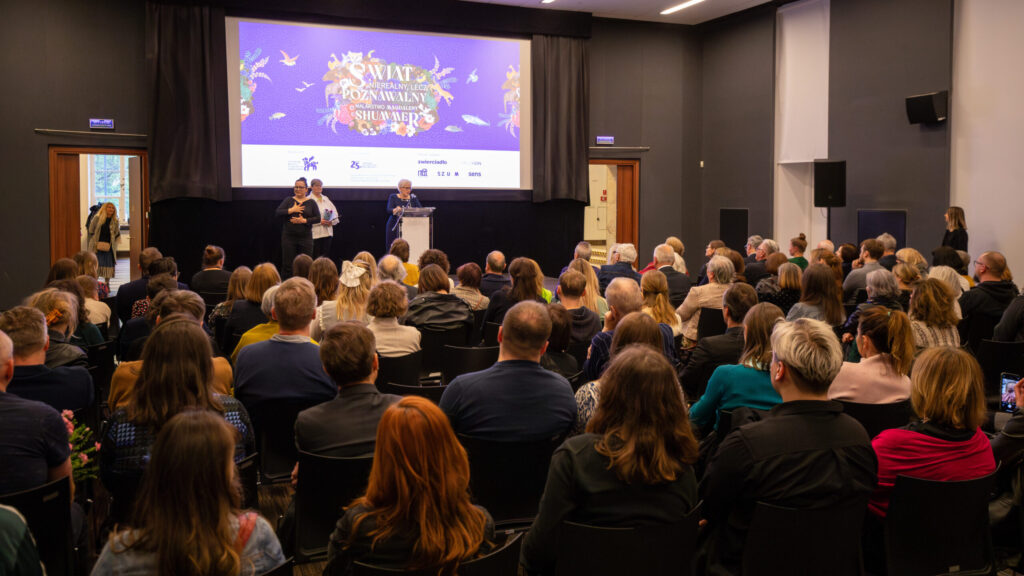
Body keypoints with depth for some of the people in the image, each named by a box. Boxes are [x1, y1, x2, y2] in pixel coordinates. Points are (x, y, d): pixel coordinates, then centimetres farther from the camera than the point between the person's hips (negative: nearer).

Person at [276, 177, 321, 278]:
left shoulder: (311, 202, 7)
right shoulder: (288, 200, 9)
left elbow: (318, 219, 0)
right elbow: (277, 213, -2)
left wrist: (304, 220, -14)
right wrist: (292, 210, -13)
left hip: (305, 238, 0)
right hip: (289, 236, 1)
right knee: (288, 266, 1)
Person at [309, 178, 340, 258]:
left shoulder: (326, 199, 17)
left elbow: (335, 214, 16)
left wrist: (332, 222, -4)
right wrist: (319, 222, -19)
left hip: (327, 233, 6)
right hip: (315, 233, -5)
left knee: (326, 257, 4)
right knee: (315, 257, -4)